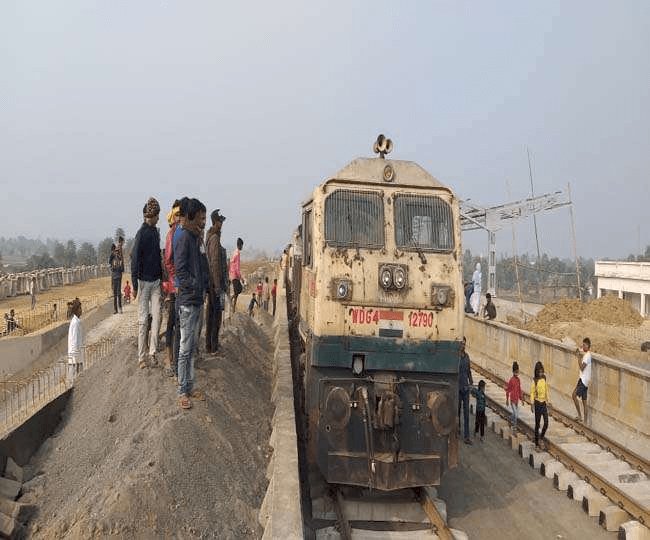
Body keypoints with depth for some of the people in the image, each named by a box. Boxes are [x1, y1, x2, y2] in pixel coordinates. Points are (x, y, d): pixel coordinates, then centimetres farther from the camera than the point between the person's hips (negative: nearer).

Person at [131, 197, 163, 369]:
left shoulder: (156, 231, 10)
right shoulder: (141, 233, -12)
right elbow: (135, 260, -13)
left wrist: (161, 277, 19)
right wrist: (135, 285, -15)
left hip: (156, 280, 6)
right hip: (144, 280, -6)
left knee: (156, 316, 2)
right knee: (143, 319, 0)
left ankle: (152, 351, 8)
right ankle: (141, 356, 7)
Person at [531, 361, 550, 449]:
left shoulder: (544, 379, 3)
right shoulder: (534, 381, -13)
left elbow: (546, 390, 13)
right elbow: (532, 393, -10)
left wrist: (547, 401, 13)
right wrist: (532, 404, -13)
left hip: (544, 403, 5)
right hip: (537, 403, -4)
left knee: (546, 423, -1)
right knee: (537, 424, 3)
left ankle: (542, 436, 25)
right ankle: (536, 443, 12)